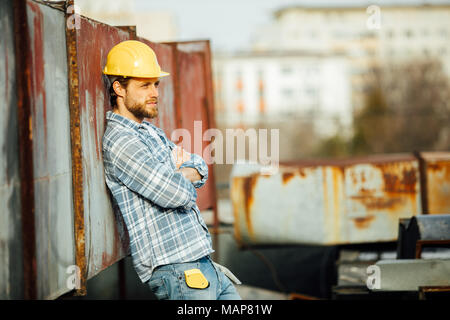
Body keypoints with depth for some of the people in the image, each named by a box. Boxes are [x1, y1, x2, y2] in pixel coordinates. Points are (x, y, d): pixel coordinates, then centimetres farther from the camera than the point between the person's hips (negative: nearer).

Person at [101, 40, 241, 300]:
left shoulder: (150, 131, 18)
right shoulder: (119, 141, -14)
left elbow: (201, 170, 16)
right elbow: (176, 194, -21)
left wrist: (178, 175, -6)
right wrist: (180, 178, 2)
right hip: (176, 271, -9)